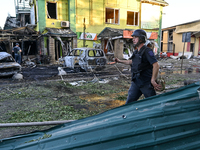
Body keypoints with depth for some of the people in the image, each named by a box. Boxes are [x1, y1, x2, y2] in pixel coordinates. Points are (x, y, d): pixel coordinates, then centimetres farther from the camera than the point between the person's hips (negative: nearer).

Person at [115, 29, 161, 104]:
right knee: (129, 102, 9)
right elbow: (131, 61, 30)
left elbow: (156, 65, -22)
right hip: (136, 82, 7)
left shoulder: (147, 51, -15)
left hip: (146, 84, -7)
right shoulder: (136, 52, 10)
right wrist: (120, 61, 33)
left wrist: (153, 81, -24)